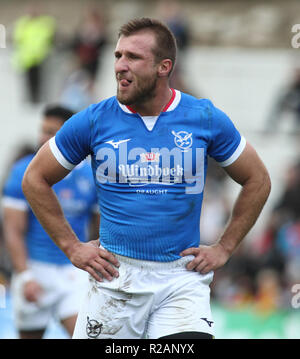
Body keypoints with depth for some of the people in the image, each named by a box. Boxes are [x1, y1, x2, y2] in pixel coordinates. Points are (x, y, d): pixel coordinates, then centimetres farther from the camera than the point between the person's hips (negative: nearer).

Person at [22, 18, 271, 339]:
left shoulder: (205, 119, 0)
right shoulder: (94, 121, -1)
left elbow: (257, 180, 13)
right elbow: (35, 179, 10)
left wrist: (224, 248, 7)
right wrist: (72, 247, 5)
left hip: (183, 275, -1)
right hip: (115, 275, 1)